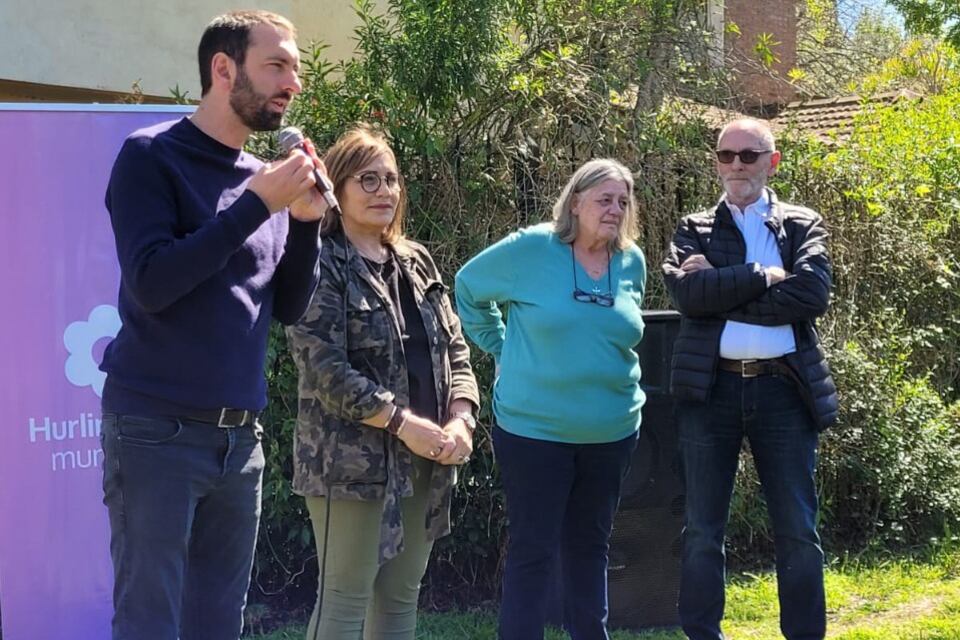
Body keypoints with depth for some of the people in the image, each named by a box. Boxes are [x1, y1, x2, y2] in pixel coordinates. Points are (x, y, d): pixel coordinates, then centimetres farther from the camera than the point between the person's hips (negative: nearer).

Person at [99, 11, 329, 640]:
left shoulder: (263, 176, 11)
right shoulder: (151, 156, -6)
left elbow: (288, 308, 13)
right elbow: (151, 283, -18)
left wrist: (304, 222, -3)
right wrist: (257, 205, -17)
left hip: (239, 433, 6)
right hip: (158, 429, -6)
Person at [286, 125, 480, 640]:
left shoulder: (417, 262, 14)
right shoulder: (321, 266, -8)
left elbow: (454, 349, 13)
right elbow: (326, 369, -17)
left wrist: (459, 420, -5)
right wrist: (403, 423, -19)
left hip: (422, 461, 7)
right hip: (352, 459, -7)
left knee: (402, 597, 13)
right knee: (346, 598, -3)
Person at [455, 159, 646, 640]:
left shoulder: (632, 262, 4)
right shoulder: (530, 249, -10)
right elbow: (468, 288, 5)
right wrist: (503, 348, 3)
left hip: (612, 432, 5)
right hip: (534, 429, -5)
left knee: (590, 545, 16)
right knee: (532, 550, -1)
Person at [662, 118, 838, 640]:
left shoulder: (803, 226, 8)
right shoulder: (694, 230, 10)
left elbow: (812, 294, -10)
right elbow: (686, 292, -10)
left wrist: (722, 294, -11)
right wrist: (763, 276, -12)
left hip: (783, 388, 0)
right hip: (711, 388, 1)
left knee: (797, 531, 4)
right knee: (702, 529, 5)